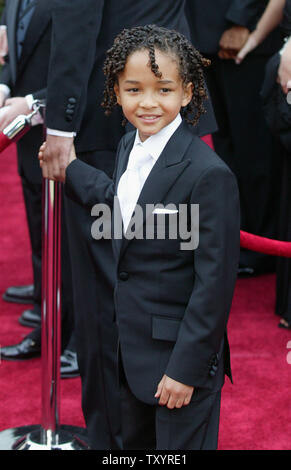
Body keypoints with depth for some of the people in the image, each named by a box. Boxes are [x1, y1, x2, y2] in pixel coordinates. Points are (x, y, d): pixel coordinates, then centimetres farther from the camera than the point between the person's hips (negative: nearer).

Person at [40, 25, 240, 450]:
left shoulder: (209, 175, -24)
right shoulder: (130, 147, 2)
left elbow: (214, 281, -22)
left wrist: (187, 368, -19)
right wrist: (69, 169, 25)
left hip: (182, 352, -8)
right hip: (133, 347, 8)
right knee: (134, 444, 24)